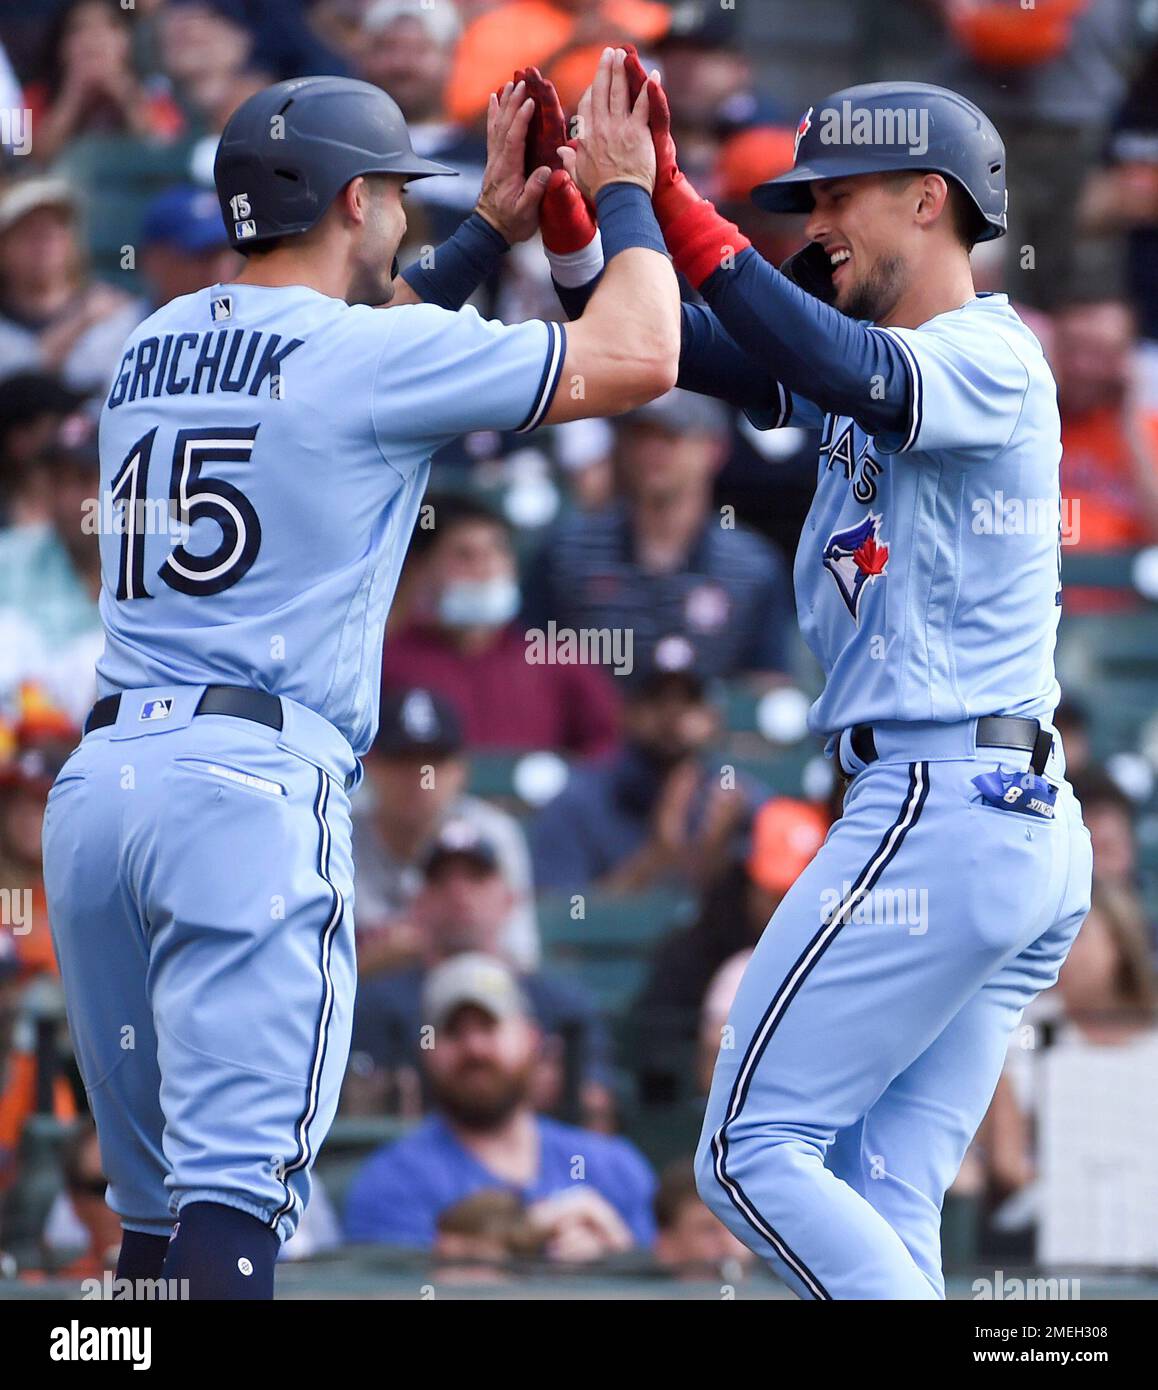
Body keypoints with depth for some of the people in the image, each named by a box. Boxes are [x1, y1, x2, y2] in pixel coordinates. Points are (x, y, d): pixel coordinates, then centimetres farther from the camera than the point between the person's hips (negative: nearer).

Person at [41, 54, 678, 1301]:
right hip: (253, 782, -7)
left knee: (154, 1193, 14)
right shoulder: (378, 353, -3)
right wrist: (624, 195, 14)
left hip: (95, 778, 7)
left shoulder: (150, 348, 18)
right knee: (236, 1188, -13)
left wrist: (489, 233, 38)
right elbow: (637, 357, -2)